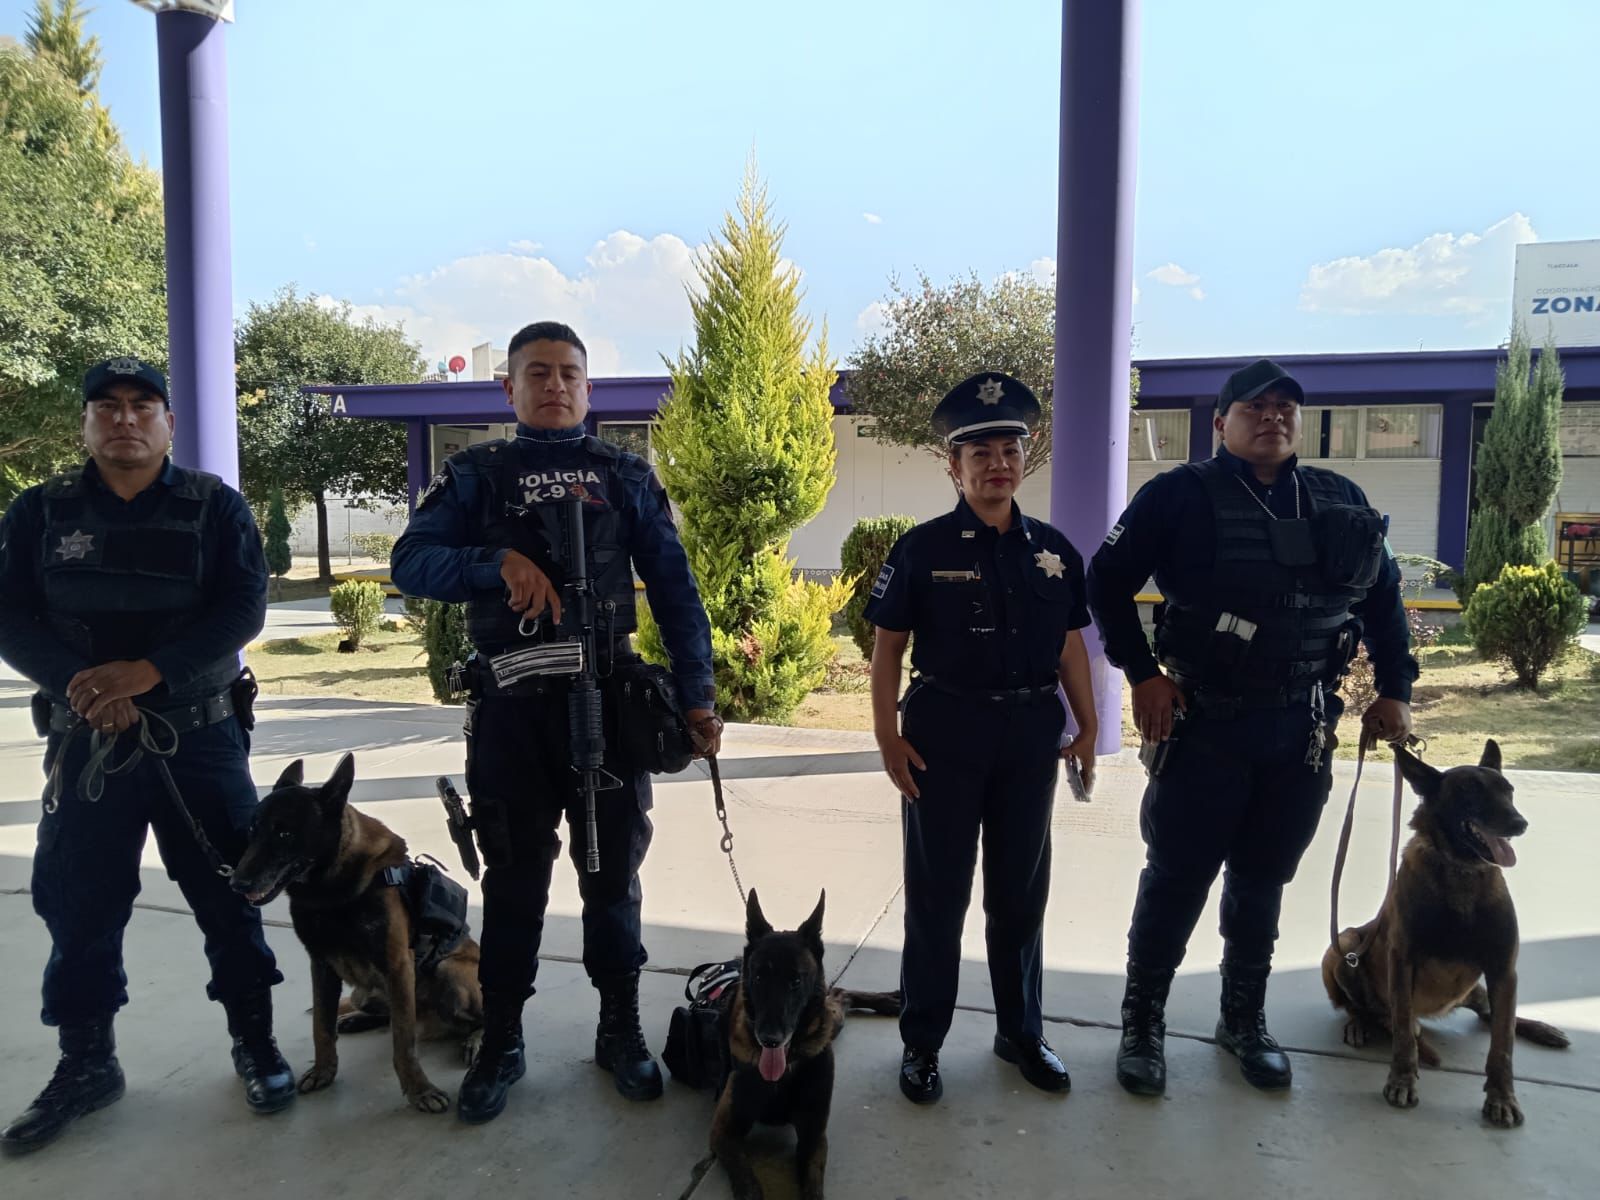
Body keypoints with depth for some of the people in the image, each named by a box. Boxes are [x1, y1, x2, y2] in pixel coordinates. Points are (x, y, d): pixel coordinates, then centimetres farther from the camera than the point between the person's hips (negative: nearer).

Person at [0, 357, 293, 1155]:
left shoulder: (215, 506, 0)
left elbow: (243, 608, -10)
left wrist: (147, 670, -22)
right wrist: (82, 684, -19)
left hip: (201, 736, -1)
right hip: (85, 740, 2)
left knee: (230, 893, 5)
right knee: (78, 908, 9)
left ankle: (255, 1041, 22)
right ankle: (86, 1062, 28)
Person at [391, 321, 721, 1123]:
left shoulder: (626, 476, 7)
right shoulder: (475, 473, 6)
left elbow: (673, 589, 4)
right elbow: (411, 562, -6)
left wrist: (696, 695, -3)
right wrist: (500, 562, -23)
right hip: (509, 706, 0)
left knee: (612, 869, 10)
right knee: (514, 877, 10)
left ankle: (621, 1029, 26)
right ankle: (501, 1042, 25)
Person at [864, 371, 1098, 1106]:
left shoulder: (1053, 549, 5)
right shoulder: (923, 548, -7)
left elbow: (1070, 644, 10)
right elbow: (886, 646, -5)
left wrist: (1088, 727, 6)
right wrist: (888, 735, -11)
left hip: (1030, 734, 4)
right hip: (945, 731, -3)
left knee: (1021, 892, 15)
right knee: (937, 894, 7)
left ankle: (1021, 1031, 33)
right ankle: (922, 1043, 22)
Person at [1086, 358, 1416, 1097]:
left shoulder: (1340, 502, 8)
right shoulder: (1182, 495, -6)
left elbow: (1383, 596, 18)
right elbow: (1107, 582, -4)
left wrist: (1394, 688, 13)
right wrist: (1143, 674, -9)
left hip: (1302, 731, 4)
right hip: (1205, 724, -4)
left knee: (1262, 881, 15)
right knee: (1176, 878, 3)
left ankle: (1245, 1021, 32)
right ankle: (1142, 1024, 19)